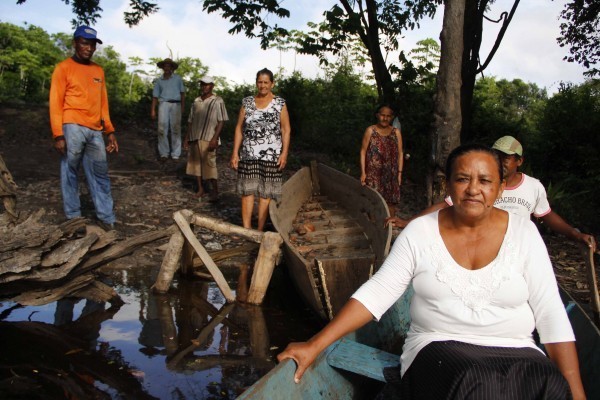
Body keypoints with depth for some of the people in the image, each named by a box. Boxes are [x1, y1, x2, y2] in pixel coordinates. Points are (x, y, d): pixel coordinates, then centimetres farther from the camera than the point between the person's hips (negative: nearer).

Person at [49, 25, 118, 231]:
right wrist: (58, 134, -11)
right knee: (70, 172, 1)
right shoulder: (64, 68, 1)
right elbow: (56, 102, -3)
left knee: (100, 174, 5)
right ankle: (73, 217, 9)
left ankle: (106, 217, 9)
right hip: (73, 128, -5)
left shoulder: (98, 70, 17)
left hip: (95, 130, 5)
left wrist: (110, 131, 13)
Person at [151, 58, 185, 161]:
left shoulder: (177, 78, 14)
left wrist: (183, 106, -2)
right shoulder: (159, 80, 17)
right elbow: (155, 96, 15)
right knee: (162, 129, -9)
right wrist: (153, 110, 6)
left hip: (176, 104, -1)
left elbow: (182, 93, 10)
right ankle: (163, 153, -4)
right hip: (163, 104, 1)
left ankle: (176, 154, 1)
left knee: (176, 129, -3)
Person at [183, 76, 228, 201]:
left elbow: (221, 121, -8)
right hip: (195, 138, 6)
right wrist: (187, 138, 15)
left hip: (208, 138, -6)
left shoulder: (217, 101, -4)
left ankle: (215, 190, 7)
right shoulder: (196, 101, 13)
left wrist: (215, 138, -16)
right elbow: (191, 121, 18)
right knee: (196, 163, 9)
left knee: (209, 164, -6)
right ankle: (200, 189, 20)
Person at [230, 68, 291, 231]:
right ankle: (246, 229, 6)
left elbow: (286, 130, 1)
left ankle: (260, 230, 10)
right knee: (247, 190, 1)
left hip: (271, 155, -2)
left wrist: (284, 153, -8)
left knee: (265, 192, 2)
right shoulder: (247, 102, 7)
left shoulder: (280, 104, 1)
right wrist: (235, 153, 2)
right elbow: (239, 128, 8)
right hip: (249, 154, 2)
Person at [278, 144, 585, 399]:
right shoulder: (420, 232, -2)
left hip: (515, 352, 2)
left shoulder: (523, 233, 0)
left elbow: (551, 315, -1)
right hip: (438, 348, -1)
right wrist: (314, 346, -12)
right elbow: (375, 293, -5)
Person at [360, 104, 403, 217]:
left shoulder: (396, 132, 7)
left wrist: (399, 172, 1)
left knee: (391, 202, 4)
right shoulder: (370, 131, 0)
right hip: (373, 173, -2)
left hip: (391, 174, 2)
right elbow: (363, 151, -2)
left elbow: (400, 154, 8)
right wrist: (363, 172, -8)